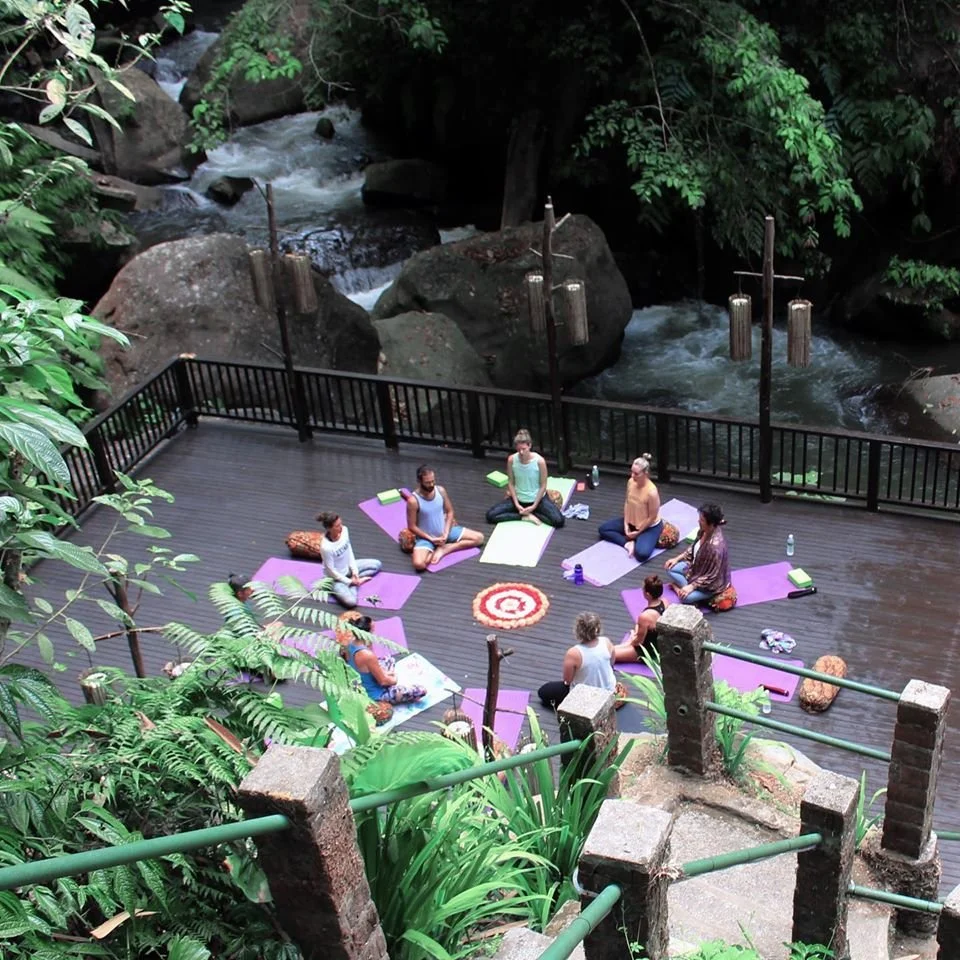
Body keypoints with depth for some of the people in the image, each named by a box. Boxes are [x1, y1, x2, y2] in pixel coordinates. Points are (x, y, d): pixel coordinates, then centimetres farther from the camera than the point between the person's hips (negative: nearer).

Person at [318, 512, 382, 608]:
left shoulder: (344, 530, -18)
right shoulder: (326, 547, -36)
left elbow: (349, 550, -1)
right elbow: (331, 571, -23)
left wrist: (354, 571, -5)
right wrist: (349, 581, -15)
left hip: (348, 567, 7)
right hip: (337, 577, -7)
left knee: (377, 564, 12)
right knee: (350, 602, -28)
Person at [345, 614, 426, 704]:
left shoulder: (351, 643, -12)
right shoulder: (368, 655, -37)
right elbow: (383, 681, -23)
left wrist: (384, 673, 2)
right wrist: (394, 679, -3)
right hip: (374, 694, -9)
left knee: (389, 660, 32)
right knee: (421, 691, -6)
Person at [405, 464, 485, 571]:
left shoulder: (441, 490, -10)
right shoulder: (413, 500, -23)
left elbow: (450, 512, 2)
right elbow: (412, 526, -16)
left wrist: (446, 533, -11)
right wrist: (431, 539, -18)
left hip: (444, 531, 5)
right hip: (426, 537, -5)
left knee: (479, 538, -1)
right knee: (419, 564, -33)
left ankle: (443, 549, -4)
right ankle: (433, 551, -1)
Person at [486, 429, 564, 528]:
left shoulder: (539, 460, -22)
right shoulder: (511, 459, -15)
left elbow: (543, 485, -12)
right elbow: (510, 483, -4)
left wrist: (534, 506, -14)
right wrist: (516, 504, -12)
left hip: (538, 498, -2)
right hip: (518, 498, 2)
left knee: (558, 521, -26)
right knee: (490, 515, -15)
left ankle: (528, 514, -6)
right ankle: (526, 516, -11)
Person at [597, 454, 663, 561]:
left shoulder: (652, 492, -33)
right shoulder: (631, 482, -13)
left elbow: (652, 517, -22)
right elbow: (627, 503, 2)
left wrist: (637, 532, -15)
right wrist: (626, 524, -5)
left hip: (650, 526, -7)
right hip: (631, 521, 7)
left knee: (642, 554, -31)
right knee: (603, 529, 1)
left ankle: (637, 540, 0)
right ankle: (627, 543, -6)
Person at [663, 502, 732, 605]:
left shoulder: (715, 546, -38)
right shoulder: (704, 531, -14)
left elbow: (711, 577, -28)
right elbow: (693, 547, 9)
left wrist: (692, 586, -23)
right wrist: (677, 559, 4)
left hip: (712, 583, -9)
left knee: (686, 597, -30)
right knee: (670, 568, 3)